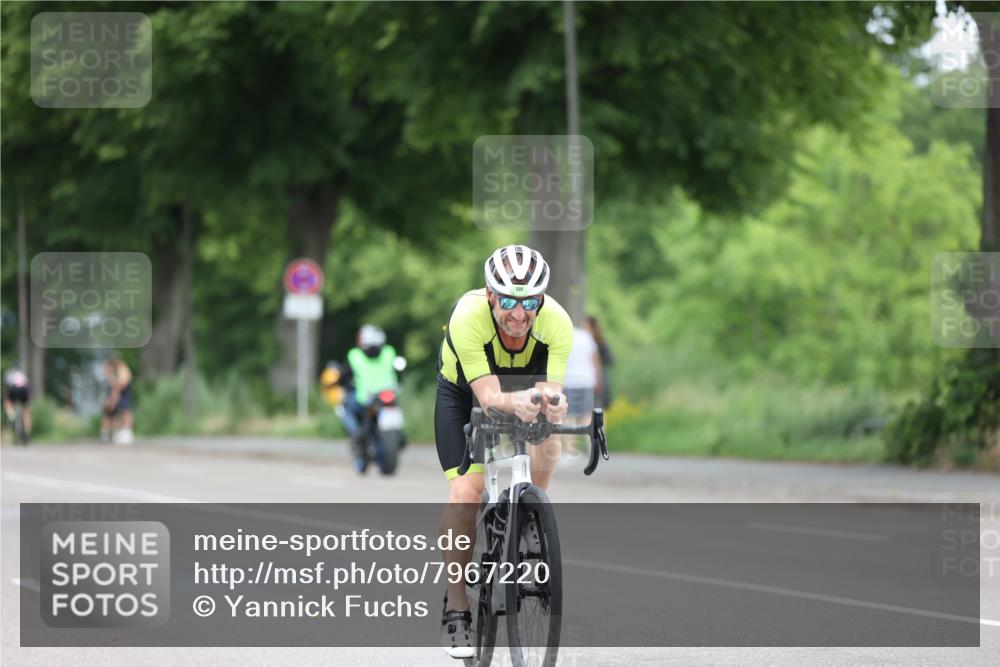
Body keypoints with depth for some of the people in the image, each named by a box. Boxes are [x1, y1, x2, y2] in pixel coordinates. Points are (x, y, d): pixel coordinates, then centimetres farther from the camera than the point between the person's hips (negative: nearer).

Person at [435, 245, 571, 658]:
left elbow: (551, 389, -37)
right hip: (463, 392, -3)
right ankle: (456, 608, -9)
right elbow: (489, 396, -43)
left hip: (525, 384, 3)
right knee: (466, 491, -17)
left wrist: (552, 404, -61)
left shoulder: (556, 322, -33)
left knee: (548, 441, -26)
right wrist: (518, 403, -64)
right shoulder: (468, 317, -38)